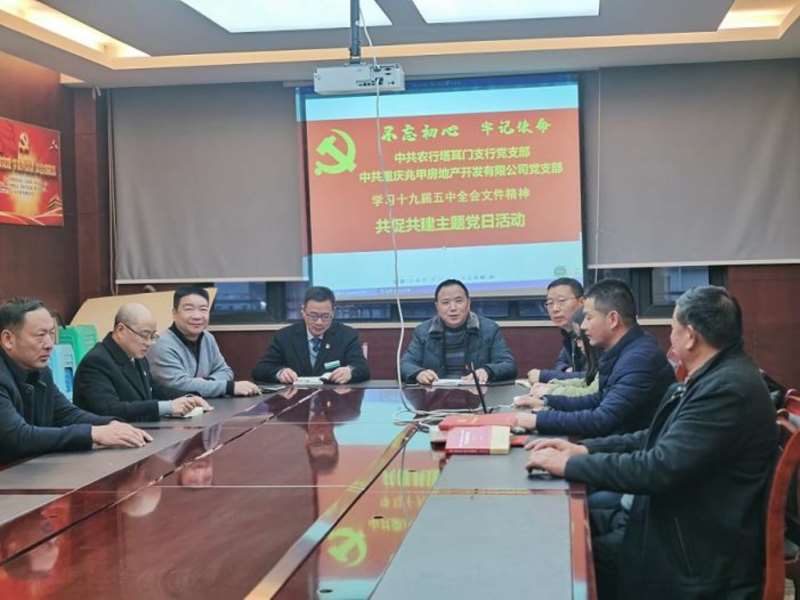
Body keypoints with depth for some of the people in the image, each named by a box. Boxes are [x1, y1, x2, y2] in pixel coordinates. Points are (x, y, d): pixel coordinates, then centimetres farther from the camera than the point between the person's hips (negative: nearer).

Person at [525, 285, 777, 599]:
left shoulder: (729, 388, -24)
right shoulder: (716, 375, 7)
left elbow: (660, 468, -28)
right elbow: (657, 439, 13)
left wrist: (570, 464, -20)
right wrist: (582, 448, 2)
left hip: (695, 555, -9)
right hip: (671, 521, 9)